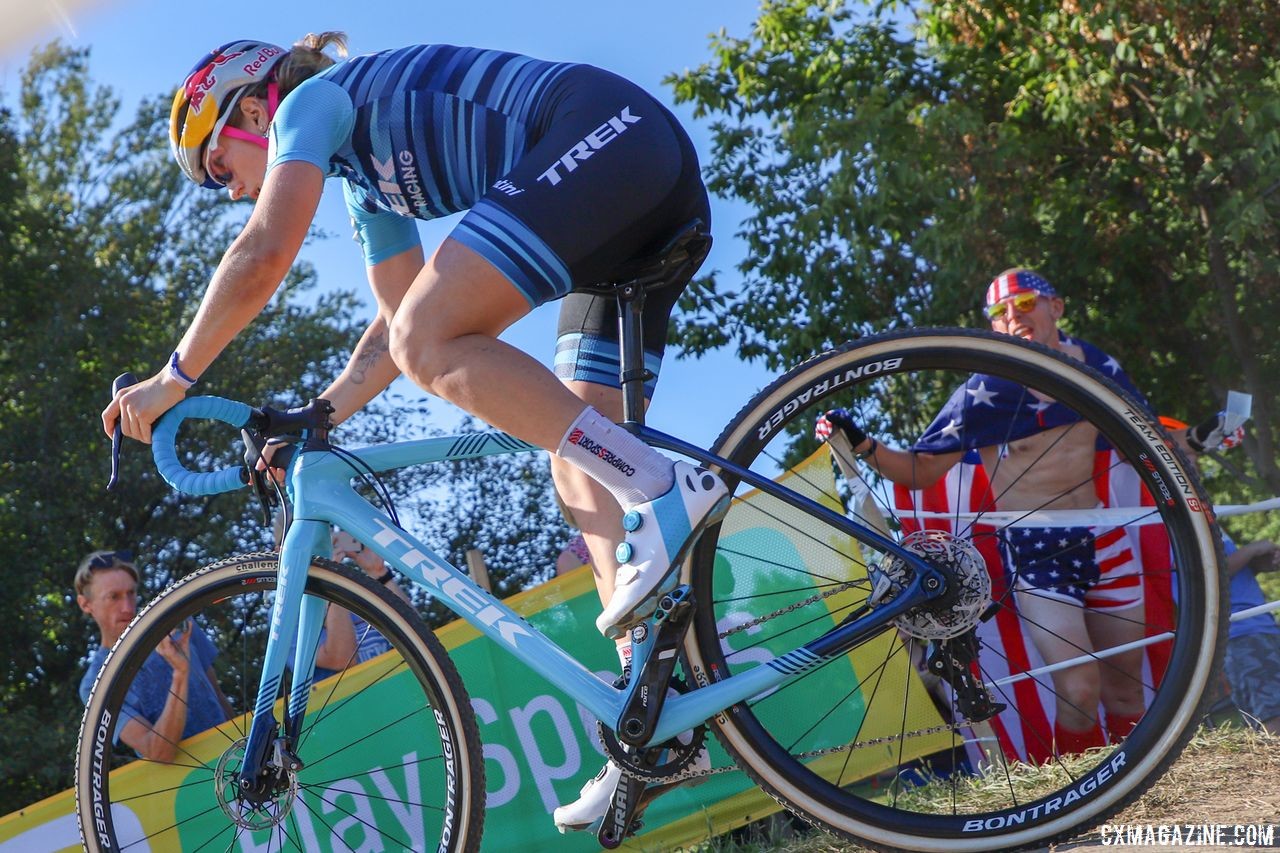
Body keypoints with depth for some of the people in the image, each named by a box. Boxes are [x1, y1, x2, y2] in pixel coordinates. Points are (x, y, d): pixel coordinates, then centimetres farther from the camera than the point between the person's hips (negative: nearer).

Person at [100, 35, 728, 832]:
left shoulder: (311, 100, 4)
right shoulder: (367, 173, 29)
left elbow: (264, 254, -10)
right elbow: (399, 322, 31)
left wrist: (174, 378, 0)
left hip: (609, 133, -10)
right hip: (671, 196, 10)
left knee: (433, 346, -18)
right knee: (579, 461, 5)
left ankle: (665, 489, -24)